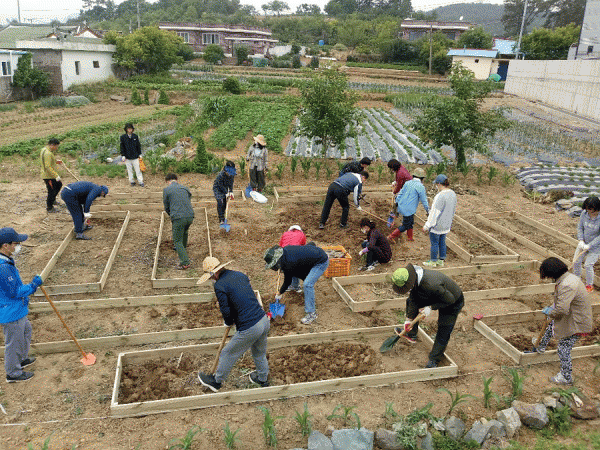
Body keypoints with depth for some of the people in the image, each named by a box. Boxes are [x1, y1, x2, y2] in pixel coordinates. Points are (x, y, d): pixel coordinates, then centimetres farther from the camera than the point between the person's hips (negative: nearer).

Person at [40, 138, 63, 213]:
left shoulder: (44, 150, 8)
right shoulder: (48, 153, -24)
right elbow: (48, 167, -29)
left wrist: (56, 161, 14)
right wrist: (56, 175, -30)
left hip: (50, 175, 10)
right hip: (49, 177, -10)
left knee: (59, 185, 25)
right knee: (51, 191, 1)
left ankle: (52, 199, 35)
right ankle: (49, 208, 14)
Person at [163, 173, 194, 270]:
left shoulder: (166, 190, 4)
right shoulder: (185, 188, 18)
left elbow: (166, 207, 9)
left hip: (178, 218, -5)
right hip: (190, 216, 6)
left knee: (177, 241, 4)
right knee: (184, 233, 33)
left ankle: (185, 262, -7)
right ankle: (183, 252, 49)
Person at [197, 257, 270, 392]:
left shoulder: (219, 286, -13)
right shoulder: (240, 275, 9)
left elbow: (226, 311, -10)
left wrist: (229, 323, 12)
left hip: (249, 329, -7)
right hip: (264, 320, 7)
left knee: (228, 354, 17)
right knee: (259, 353, 30)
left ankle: (216, 381, 37)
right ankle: (263, 379, 49)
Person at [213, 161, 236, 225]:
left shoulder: (231, 175, -14)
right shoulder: (221, 175, -32)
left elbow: (231, 183, -3)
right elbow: (220, 185, -25)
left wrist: (231, 192, -14)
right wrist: (226, 193, -23)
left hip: (224, 188, 6)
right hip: (217, 188, -6)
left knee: (224, 202, 3)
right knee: (220, 202, -18)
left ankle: (223, 217, 20)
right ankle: (221, 220, -17)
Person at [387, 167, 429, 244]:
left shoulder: (407, 183, 5)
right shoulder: (421, 187, -13)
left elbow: (400, 193, 11)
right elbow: (424, 200, -7)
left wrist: (396, 203, 21)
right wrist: (427, 210, 5)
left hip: (401, 206, 7)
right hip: (408, 210, -7)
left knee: (410, 222, 22)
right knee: (406, 225, 7)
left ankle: (410, 237, 32)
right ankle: (391, 237, 6)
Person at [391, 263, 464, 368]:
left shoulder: (432, 285, -45)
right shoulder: (414, 276, -20)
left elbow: (450, 300, -29)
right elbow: (413, 299, -6)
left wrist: (431, 307, -24)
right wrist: (409, 319, -3)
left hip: (452, 304, -8)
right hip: (435, 296, 8)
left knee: (443, 333, -10)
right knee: (410, 301, 10)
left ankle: (434, 360, 10)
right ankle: (411, 334, 26)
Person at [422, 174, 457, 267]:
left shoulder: (440, 196, -27)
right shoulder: (452, 193, 0)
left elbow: (434, 213, -24)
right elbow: (453, 209, 12)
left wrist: (427, 226, -17)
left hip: (437, 224, -8)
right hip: (446, 224, 8)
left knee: (434, 243, 8)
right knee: (442, 242, 20)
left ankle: (433, 261, 23)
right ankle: (441, 261, 31)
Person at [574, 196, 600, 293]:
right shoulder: (584, 213, -12)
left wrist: (589, 246, -21)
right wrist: (581, 241, -11)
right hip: (584, 243, 5)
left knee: (588, 265, -5)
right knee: (576, 261, 6)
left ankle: (589, 285, 17)